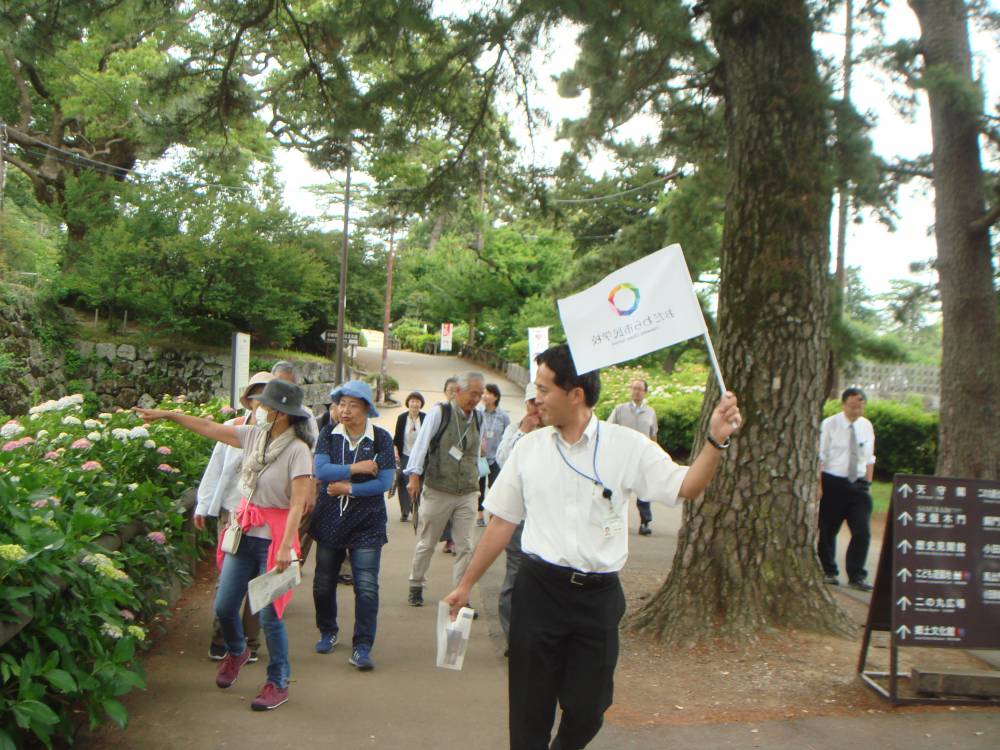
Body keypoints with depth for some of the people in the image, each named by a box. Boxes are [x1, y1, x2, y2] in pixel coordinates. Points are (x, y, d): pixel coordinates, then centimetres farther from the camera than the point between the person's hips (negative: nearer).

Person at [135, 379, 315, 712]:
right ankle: (236, 652, 43)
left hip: (274, 536, -7)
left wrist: (285, 548, -27)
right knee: (224, 607, 12)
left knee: (269, 616, -3)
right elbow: (209, 428, 12)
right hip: (245, 531, 7)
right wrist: (167, 415, 15)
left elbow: (298, 504, -22)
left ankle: (278, 683, 17)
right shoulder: (254, 435, 2)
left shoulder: (298, 450, -18)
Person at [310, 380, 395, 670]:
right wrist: (357, 467, -17)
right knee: (323, 583, 14)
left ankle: (362, 647, 1)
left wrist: (349, 488, -15)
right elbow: (320, 470, -13)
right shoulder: (329, 434, 0)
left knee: (366, 587, -7)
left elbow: (385, 481, -12)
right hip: (330, 519, 3)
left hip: (367, 524, -3)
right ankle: (328, 632, 37)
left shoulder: (381, 438, -6)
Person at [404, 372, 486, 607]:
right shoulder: (440, 412, -6)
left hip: (467, 494, 4)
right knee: (426, 544, 9)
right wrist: (415, 474, -13)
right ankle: (416, 586, 27)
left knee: (465, 547, 0)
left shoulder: (477, 418, 9)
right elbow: (421, 443, -8)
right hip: (437, 491, -4)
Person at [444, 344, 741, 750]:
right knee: (529, 709, 6)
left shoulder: (627, 446, -4)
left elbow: (685, 487, -10)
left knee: (587, 708, 11)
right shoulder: (528, 448, 2)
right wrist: (465, 585, 10)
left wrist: (716, 441, -27)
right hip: (538, 589, 1)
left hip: (599, 595, 0)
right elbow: (502, 521, 8)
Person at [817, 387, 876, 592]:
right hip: (833, 482, -3)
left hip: (858, 484, 3)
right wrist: (819, 485, -14)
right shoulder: (829, 424, -7)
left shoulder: (867, 426, 6)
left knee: (863, 532, -4)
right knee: (828, 530, 8)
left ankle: (856, 576, 7)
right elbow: (820, 456, -9)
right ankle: (828, 572, 24)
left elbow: (869, 458, 13)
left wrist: (867, 483, 7)